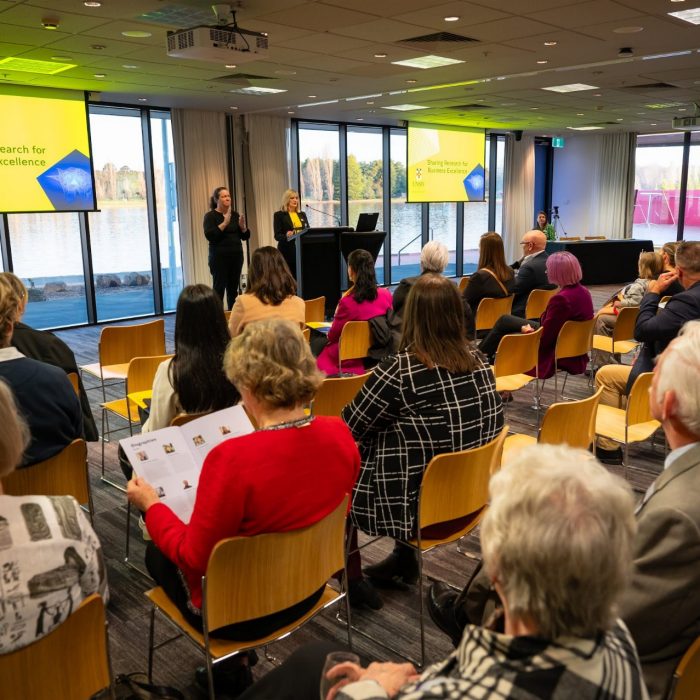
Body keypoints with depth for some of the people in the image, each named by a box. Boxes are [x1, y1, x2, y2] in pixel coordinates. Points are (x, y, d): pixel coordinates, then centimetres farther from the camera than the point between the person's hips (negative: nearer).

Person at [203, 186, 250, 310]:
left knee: (233, 288, 7)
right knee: (219, 288, -6)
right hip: (219, 258, -5)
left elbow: (245, 236, 11)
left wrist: (242, 225, -9)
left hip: (236, 256, 5)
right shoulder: (210, 216, -3)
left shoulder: (235, 215, 11)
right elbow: (209, 235, -18)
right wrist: (225, 223, -23)